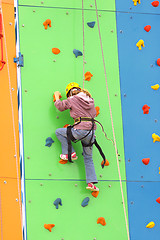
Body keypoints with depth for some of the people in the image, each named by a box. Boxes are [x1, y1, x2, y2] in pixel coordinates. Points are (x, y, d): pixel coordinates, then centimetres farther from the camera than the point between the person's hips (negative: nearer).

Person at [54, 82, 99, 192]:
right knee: (88, 158, 16)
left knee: (59, 132, 17)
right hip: (91, 131, 6)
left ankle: (70, 153, 8)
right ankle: (91, 182, 7)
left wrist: (57, 96, 29)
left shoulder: (72, 100, 0)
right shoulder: (90, 100, 15)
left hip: (80, 131, -6)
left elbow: (60, 106, 11)